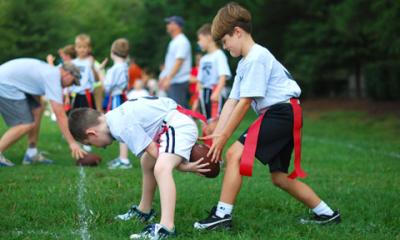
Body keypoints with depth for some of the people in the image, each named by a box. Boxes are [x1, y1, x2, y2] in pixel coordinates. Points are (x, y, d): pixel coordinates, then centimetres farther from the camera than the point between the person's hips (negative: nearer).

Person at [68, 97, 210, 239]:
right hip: (170, 126, 11)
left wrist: (184, 167, -11)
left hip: (179, 126, -11)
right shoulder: (114, 117, 7)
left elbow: (155, 153, -19)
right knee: (146, 162, 29)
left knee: (161, 169, -32)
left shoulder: (123, 127, -22)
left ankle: (166, 227, -44)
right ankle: (143, 211, 47)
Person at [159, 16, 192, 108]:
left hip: (179, 82, -10)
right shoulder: (174, 42, 19)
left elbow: (179, 62, -20)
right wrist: (163, 78, 19)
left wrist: (168, 79, -24)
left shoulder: (182, 42, -12)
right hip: (172, 83, 10)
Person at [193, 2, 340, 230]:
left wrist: (223, 138, -13)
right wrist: (216, 135, 1)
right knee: (279, 176, 14)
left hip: (282, 112, -11)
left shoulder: (256, 58, -13)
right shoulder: (244, 63, 18)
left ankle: (223, 214, -14)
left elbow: (245, 103, -16)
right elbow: (232, 102, 11)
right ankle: (326, 213, 23)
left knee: (235, 154, -16)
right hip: (284, 117, 11)